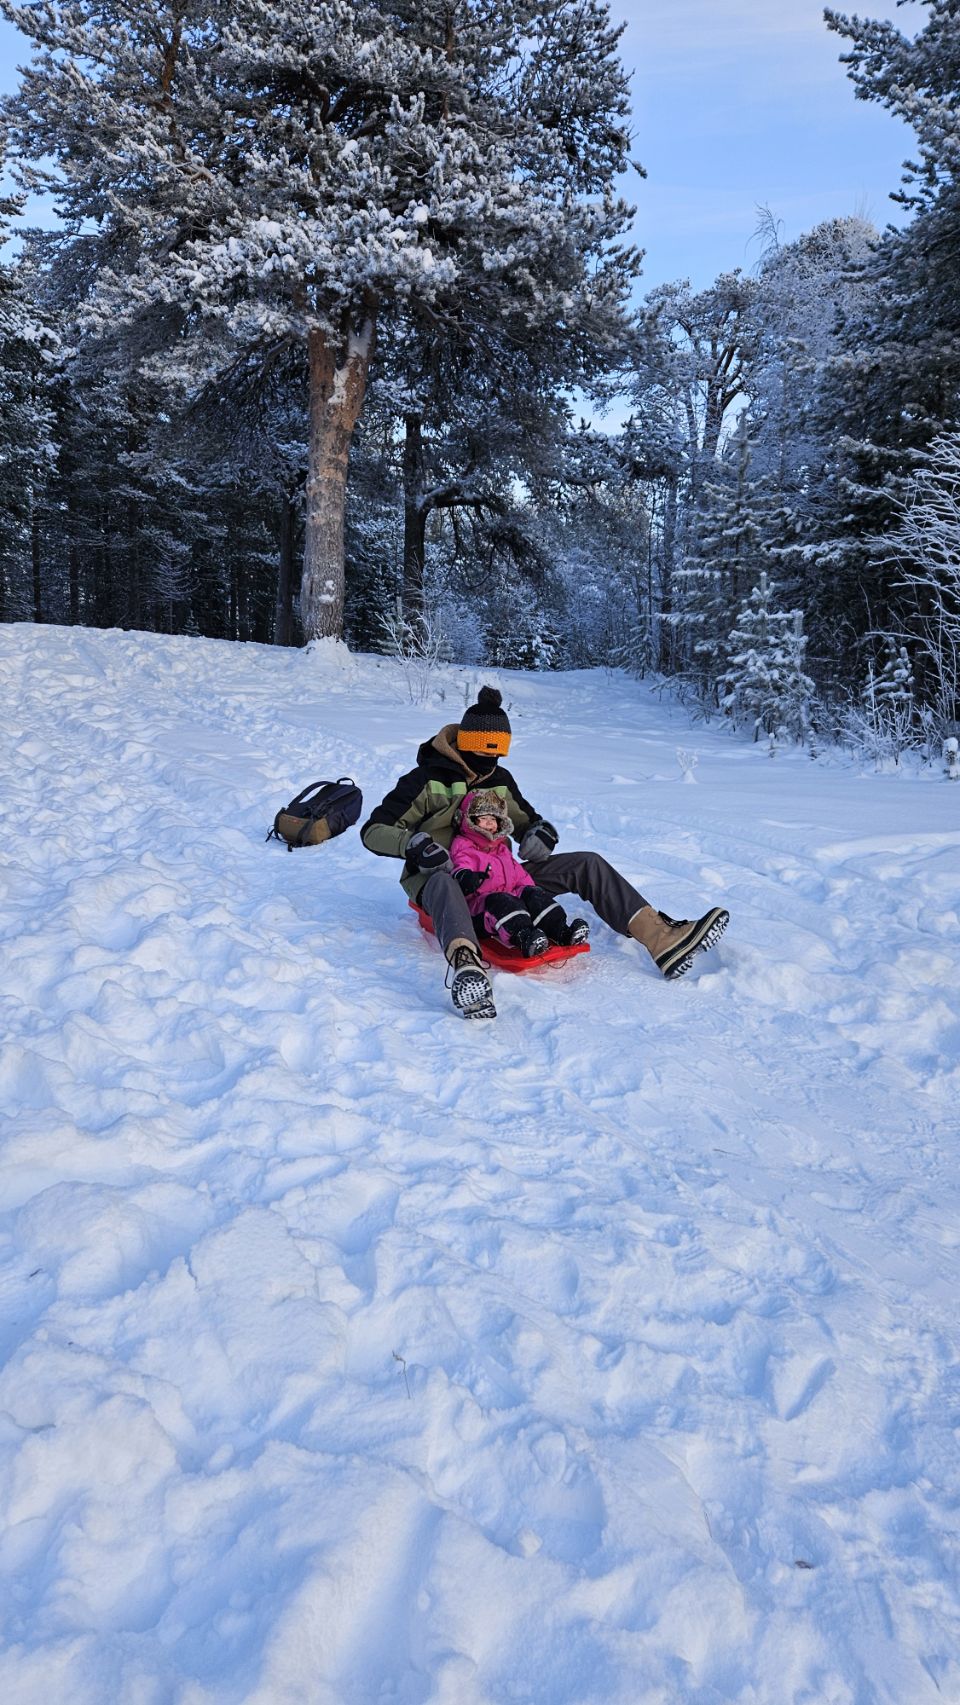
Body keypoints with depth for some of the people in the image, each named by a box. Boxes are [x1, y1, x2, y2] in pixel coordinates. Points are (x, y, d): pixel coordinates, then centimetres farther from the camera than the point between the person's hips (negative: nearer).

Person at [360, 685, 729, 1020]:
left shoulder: (501, 780, 12)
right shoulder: (427, 779, -6)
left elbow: (526, 820, 26)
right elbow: (373, 830, -8)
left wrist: (539, 831, 0)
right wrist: (412, 843, -29)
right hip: (439, 879, -6)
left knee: (586, 865, -7)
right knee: (445, 882, -45)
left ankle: (662, 940, -24)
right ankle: (467, 968, -78)